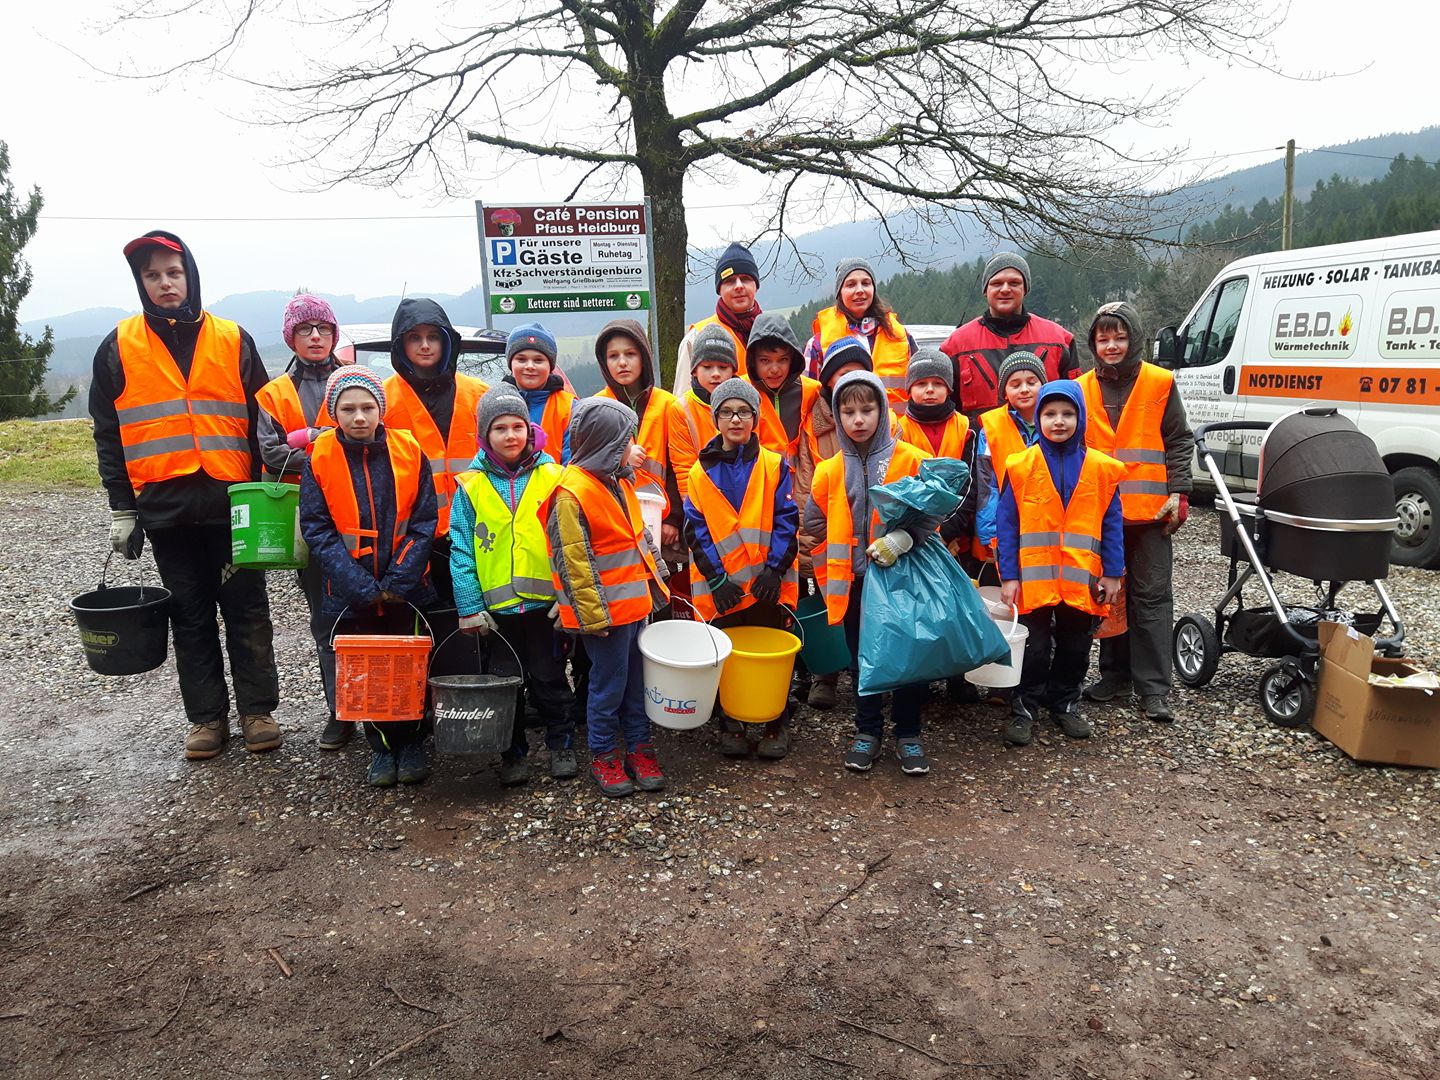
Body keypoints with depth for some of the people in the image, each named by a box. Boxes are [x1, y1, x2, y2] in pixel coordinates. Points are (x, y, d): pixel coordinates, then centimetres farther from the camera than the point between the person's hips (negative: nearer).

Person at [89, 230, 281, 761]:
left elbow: (261, 420, 7)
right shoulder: (119, 347, 5)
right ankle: (206, 716, 18)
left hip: (232, 501, -1)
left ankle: (257, 709, 15)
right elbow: (108, 434, 7)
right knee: (191, 615, 8)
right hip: (164, 506, 1)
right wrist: (121, 508, 2)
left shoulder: (233, 340, 4)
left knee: (247, 610, 5)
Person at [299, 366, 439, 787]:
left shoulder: (409, 452, -4)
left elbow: (423, 523, -5)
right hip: (350, 596, 0)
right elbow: (318, 532, -8)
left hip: (408, 592, 0)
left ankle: (411, 744, 28)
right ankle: (381, 748, 27)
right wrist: (362, 587, -17)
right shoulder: (320, 460, -5)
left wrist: (399, 581, -14)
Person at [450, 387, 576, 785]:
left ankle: (561, 744, 28)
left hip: (546, 601, -1)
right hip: (497, 606, 1)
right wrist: (469, 607, -8)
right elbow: (461, 551, -3)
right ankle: (513, 752, 28)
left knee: (549, 677, 11)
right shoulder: (471, 485, -1)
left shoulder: (551, 476, -2)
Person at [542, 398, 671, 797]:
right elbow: (573, 563, -19)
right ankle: (603, 754, 20)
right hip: (607, 610, -8)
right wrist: (592, 615, -18)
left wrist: (657, 580, 20)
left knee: (637, 678, 15)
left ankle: (639, 745, 28)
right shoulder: (571, 494, -19)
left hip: (635, 602, 8)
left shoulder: (619, 482, 9)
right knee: (609, 682, 4)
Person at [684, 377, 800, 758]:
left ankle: (776, 725, 23)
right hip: (721, 586, 1)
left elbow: (787, 520, -3)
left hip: (768, 583, -1)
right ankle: (731, 725, 25)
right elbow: (696, 529, -1)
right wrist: (716, 577, -9)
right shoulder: (700, 471, 3)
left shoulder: (774, 465, 0)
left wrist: (773, 568, -13)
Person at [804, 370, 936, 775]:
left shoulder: (911, 460, -5)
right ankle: (868, 731, 26)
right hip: (854, 582, 2)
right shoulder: (829, 471, 3)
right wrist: (830, 578, 10)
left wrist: (900, 539, -21)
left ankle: (907, 734, 20)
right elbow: (816, 527, 11)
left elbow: (931, 513, -7)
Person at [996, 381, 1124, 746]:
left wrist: (1112, 574, 0)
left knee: (1075, 646, 15)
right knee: (1034, 647, 6)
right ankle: (1024, 707, 19)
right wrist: (1009, 576, -8)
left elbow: (1112, 524, 4)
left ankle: (1065, 702, 32)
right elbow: (1007, 524, -4)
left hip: (1082, 579, 2)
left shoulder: (1100, 468, 1)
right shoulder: (1022, 466, -4)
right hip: (1034, 577, -2)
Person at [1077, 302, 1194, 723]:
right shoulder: (1082, 389, 8)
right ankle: (1115, 673, 22)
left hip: (1150, 510, -3)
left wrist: (1178, 493, -7)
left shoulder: (1160, 383, 2)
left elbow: (1179, 442, 2)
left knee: (1151, 595, -1)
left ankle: (1154, 687, 2)